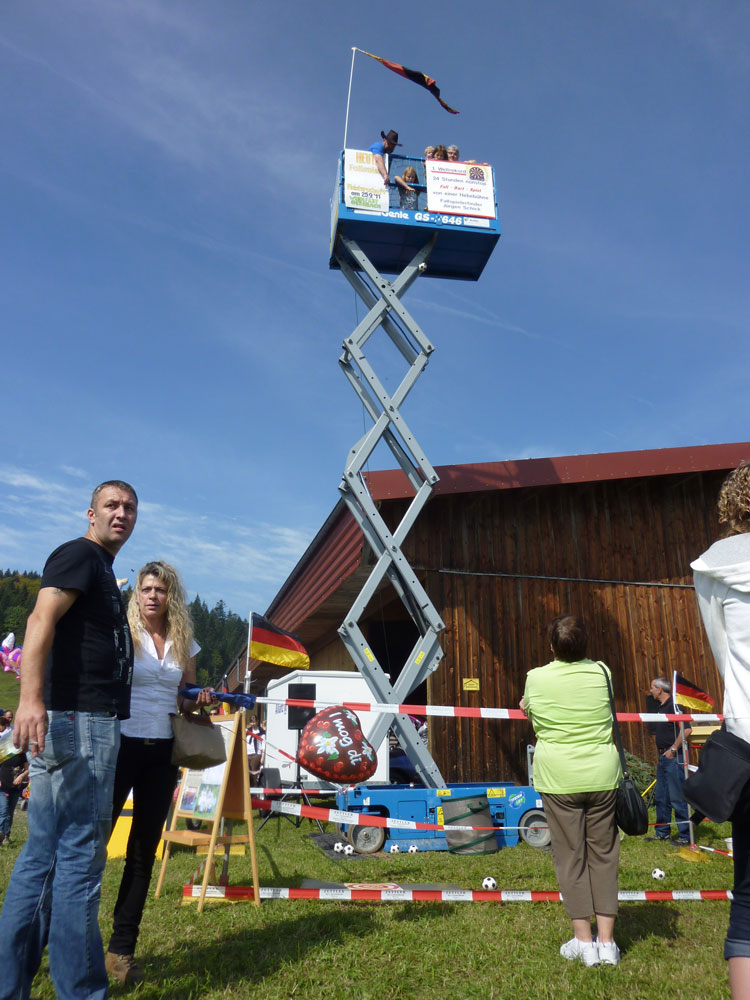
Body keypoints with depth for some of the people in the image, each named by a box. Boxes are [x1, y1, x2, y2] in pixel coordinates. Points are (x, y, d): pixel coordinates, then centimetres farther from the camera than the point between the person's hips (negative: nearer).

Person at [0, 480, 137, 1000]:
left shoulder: (102, 569, 22)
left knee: (44, 855, 14)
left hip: (91, 723, 10)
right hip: (76, 722, -10)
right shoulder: (79, 553, -6)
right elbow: (42, 618, -22)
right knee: (81, 854, -2)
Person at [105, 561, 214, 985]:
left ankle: (122, 949, 22)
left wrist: (201, 700, -5)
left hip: (162, 753, 4)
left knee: (144, 851, 10)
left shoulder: (184, 644, 8)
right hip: (121, 744, -4)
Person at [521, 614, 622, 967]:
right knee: (603, 855, 12)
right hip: (603, 776, 2)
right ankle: (606, 941, 18)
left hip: (559, 779, -2)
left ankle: (584, 941, 15)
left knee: (570, 857, 8)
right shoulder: (601, 672, -2)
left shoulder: (535, 678, -9)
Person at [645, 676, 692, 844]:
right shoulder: (659, 706, 15)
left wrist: (673, 749, -21)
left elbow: (686, 729, -25)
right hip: (663, 757, 10)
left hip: (674, 757, -10)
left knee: (678, 797, -4)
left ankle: (685, 835, 5)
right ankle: (662, 832, 24)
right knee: (661, 797, 14)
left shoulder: (673, 705, -14)